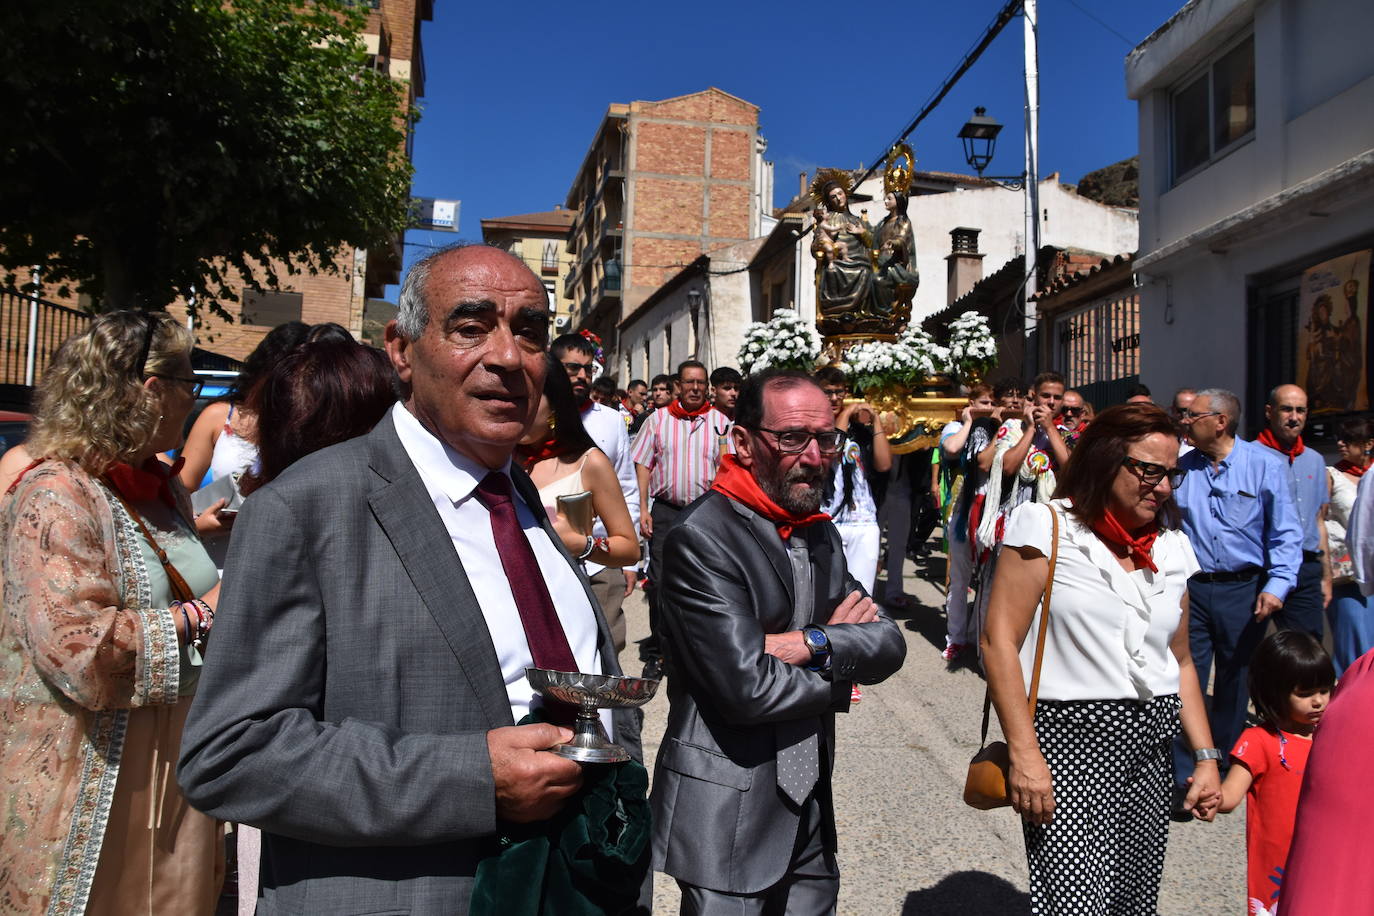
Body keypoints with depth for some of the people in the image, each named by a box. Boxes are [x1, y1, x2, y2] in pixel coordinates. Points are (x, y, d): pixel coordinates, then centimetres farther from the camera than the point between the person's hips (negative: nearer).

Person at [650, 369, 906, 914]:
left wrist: (811, 644, -18)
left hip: (810, 807, 7)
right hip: (727, 818, -7)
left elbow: (889, 644, 1)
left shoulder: (821, 535, 7)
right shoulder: (701, 537, -19)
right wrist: (842, 656, -8)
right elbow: (747, 688, -25)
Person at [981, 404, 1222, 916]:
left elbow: (1180, 663, 21)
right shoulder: (1049, 528, -6)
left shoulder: (1171, 548, 13)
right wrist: (1024, 753, -17)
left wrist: (1206, 756, 13)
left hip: (1150, 753, 6)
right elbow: (999, 641, -12)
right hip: (1069, 744, -6)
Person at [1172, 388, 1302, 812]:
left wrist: (1277, 585, -17)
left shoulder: (1265, 464, -5)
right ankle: (1183, 781, 6)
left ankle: (1225, 774, 32)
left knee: (1234, 684, 13)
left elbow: (1286, 533, -5)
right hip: (1189, 588, 2)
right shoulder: (1181, 468, 5)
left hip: (1243, 590, -1)